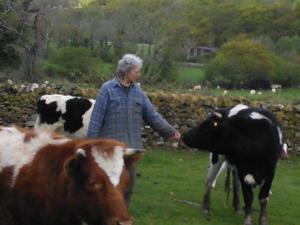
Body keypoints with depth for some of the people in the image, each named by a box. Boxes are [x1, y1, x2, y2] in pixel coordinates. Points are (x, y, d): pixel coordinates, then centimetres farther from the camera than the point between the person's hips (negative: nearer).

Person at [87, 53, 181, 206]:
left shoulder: (137, 91, 9)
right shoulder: (107, 89, -6)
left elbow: (152, 115, 13)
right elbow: (96, 118, -7)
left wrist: (169, 131, 10)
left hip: (131, 147, 5)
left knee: (129, 182, 10)